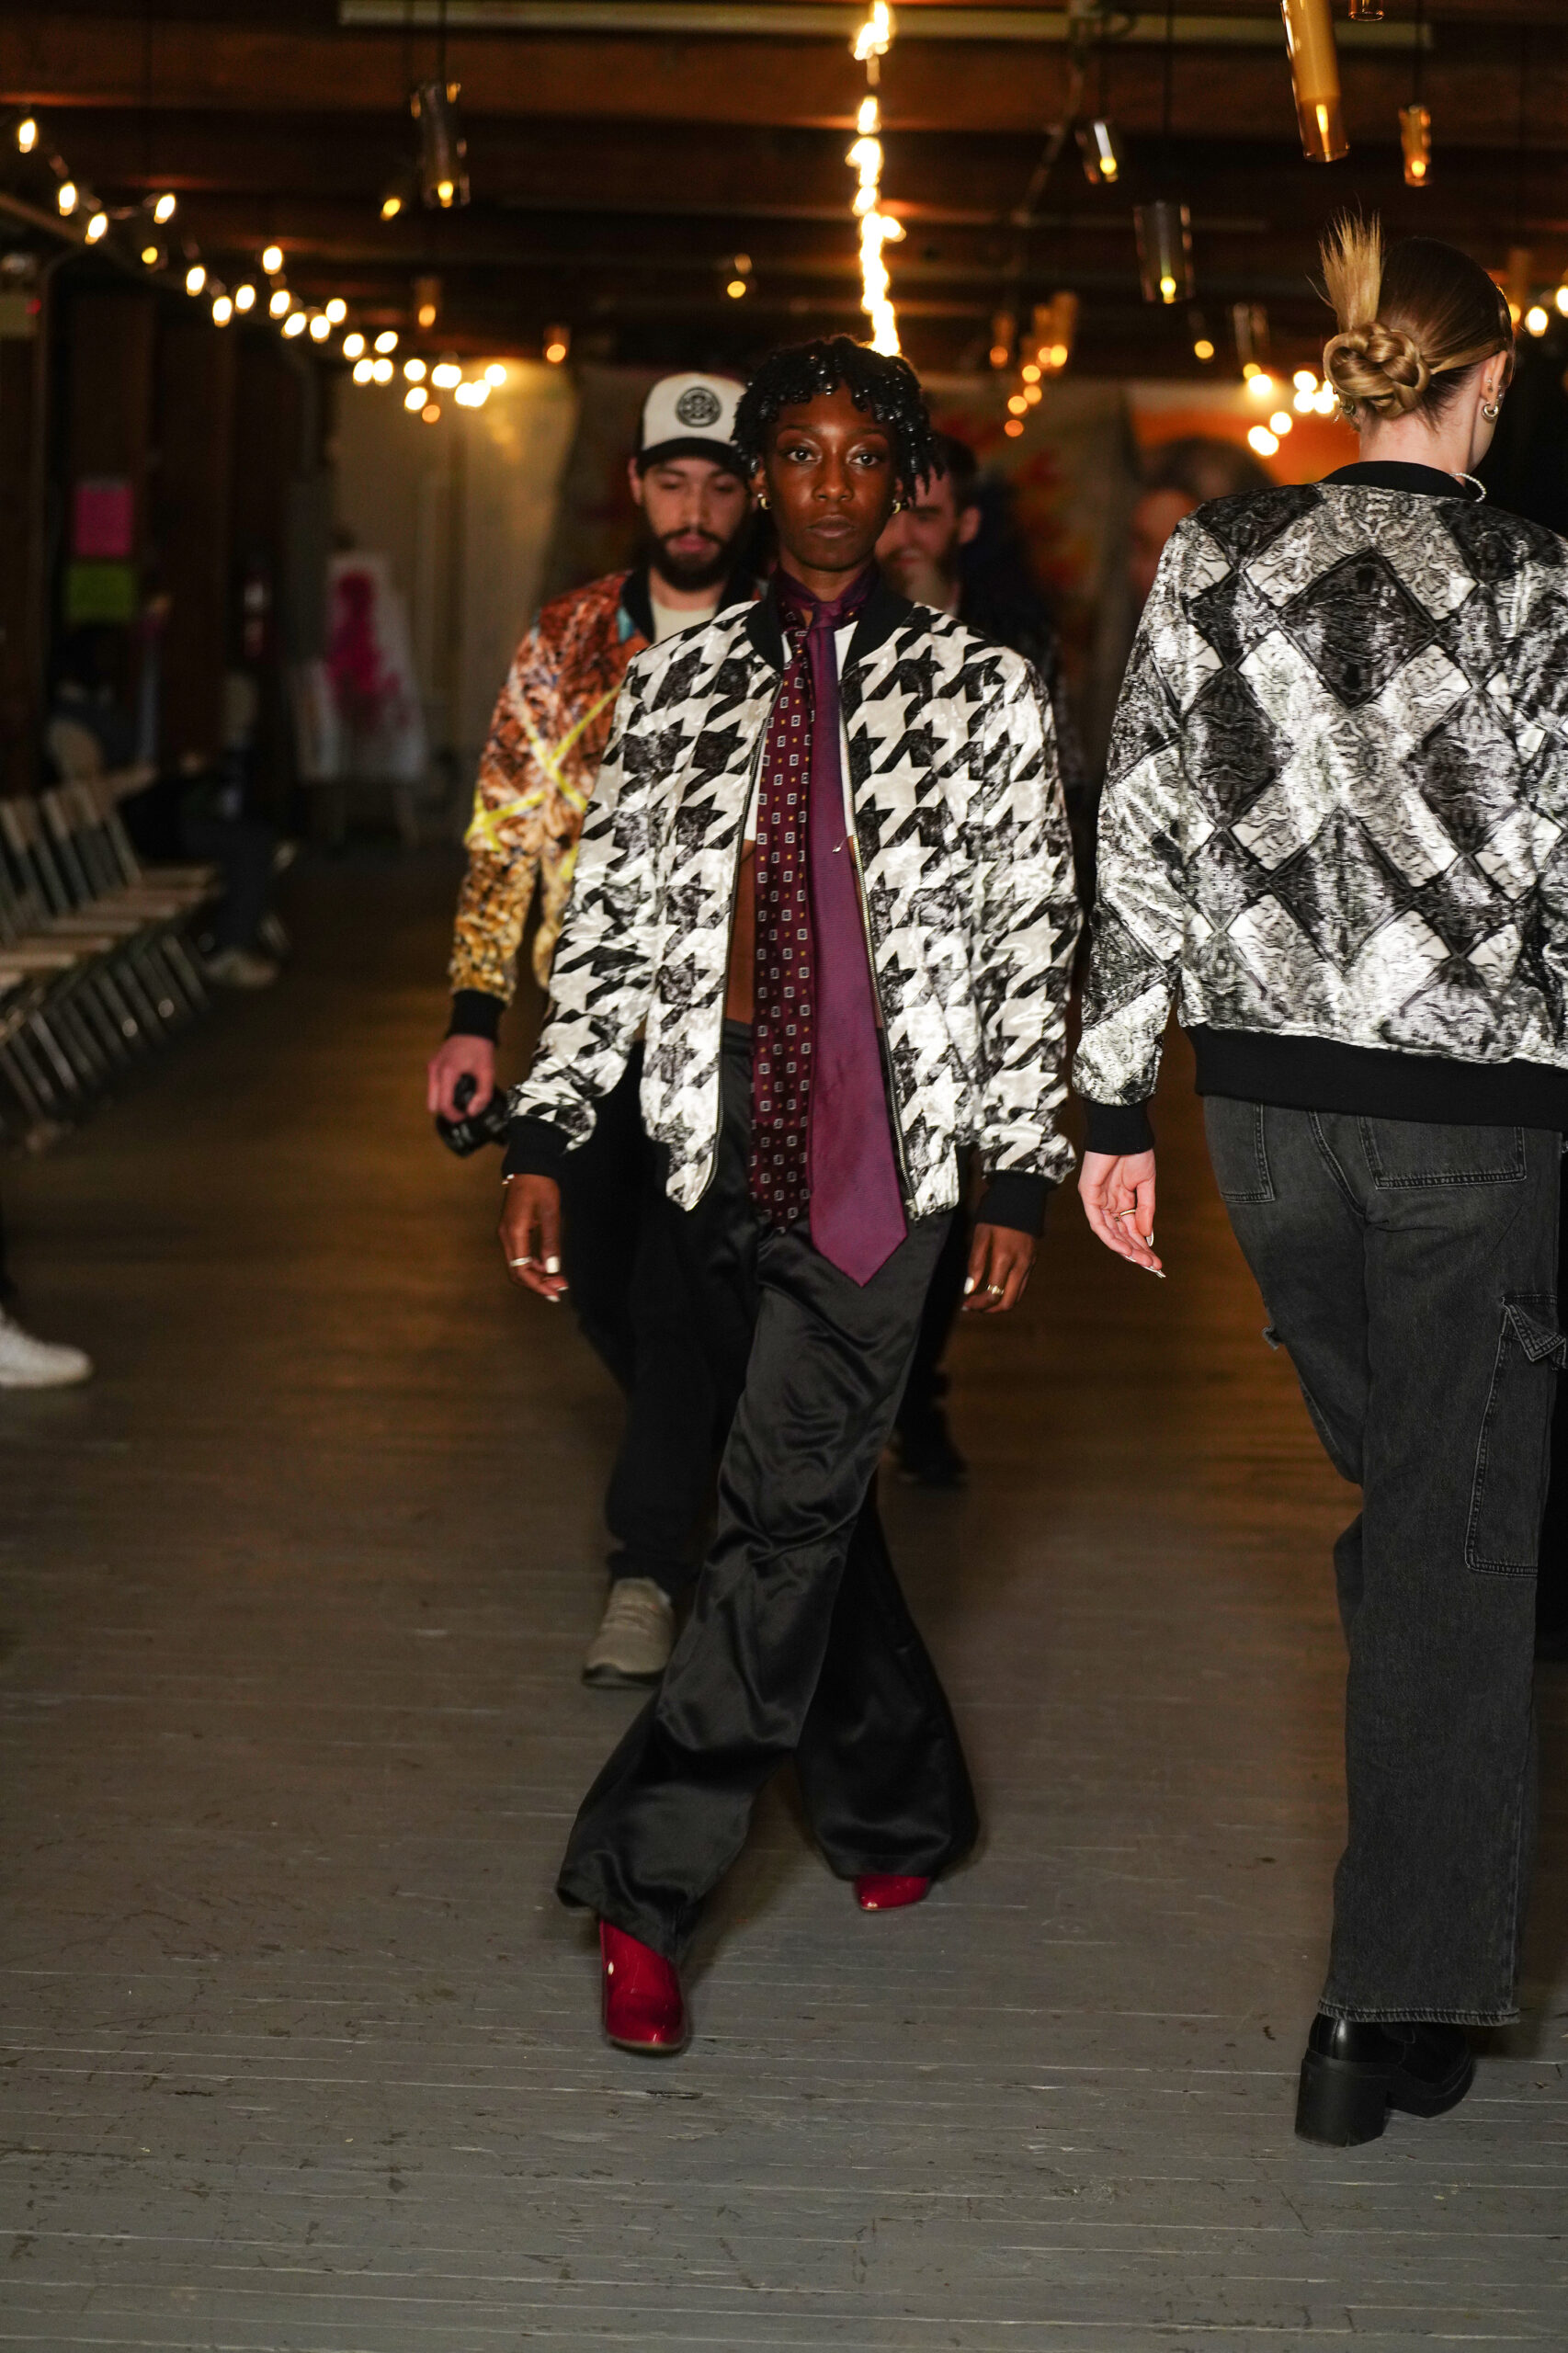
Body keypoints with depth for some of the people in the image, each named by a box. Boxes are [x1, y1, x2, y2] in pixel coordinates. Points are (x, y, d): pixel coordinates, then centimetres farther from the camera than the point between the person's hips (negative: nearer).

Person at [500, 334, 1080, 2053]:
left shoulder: (978, 689, 2)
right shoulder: (680, 683, 8)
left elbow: (1032, 941, 2)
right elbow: (612, 919, 9)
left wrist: (1019, 1176, -3)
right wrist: (544, 1139, 1)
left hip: (888, 1152, -3)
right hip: (728, 1148, 4)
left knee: (784, 1512, -10)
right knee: (807, 1499, 13)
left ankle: (646, 1889, -8)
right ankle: (902, 1807, 32)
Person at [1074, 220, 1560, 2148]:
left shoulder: (1214, 558, 1)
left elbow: (1141, 846, 2)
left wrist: (1111, 1108, 8)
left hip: (1268, 1095, 4)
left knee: (1395, 1494, 23)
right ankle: (1389, 2016, 5)